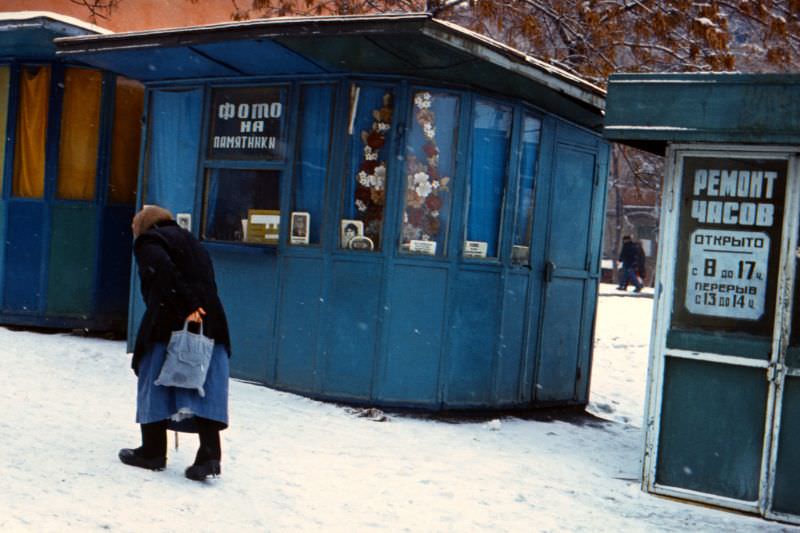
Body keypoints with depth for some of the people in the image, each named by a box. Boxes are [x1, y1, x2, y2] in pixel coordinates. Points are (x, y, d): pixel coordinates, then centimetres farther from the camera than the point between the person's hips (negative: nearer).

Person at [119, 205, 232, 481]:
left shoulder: (148, 241, 4)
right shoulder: (191, 241, 27)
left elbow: (164, 271, -17)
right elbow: (207, 281, 19)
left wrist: (187, 306, -21)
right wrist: (193, 305, 13)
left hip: (169, 323, -6)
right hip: (210, 321, 6)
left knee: (155, 384, 8)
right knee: (207, 388, 2)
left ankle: (153, 451, 16)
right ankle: (210, 453, -9)